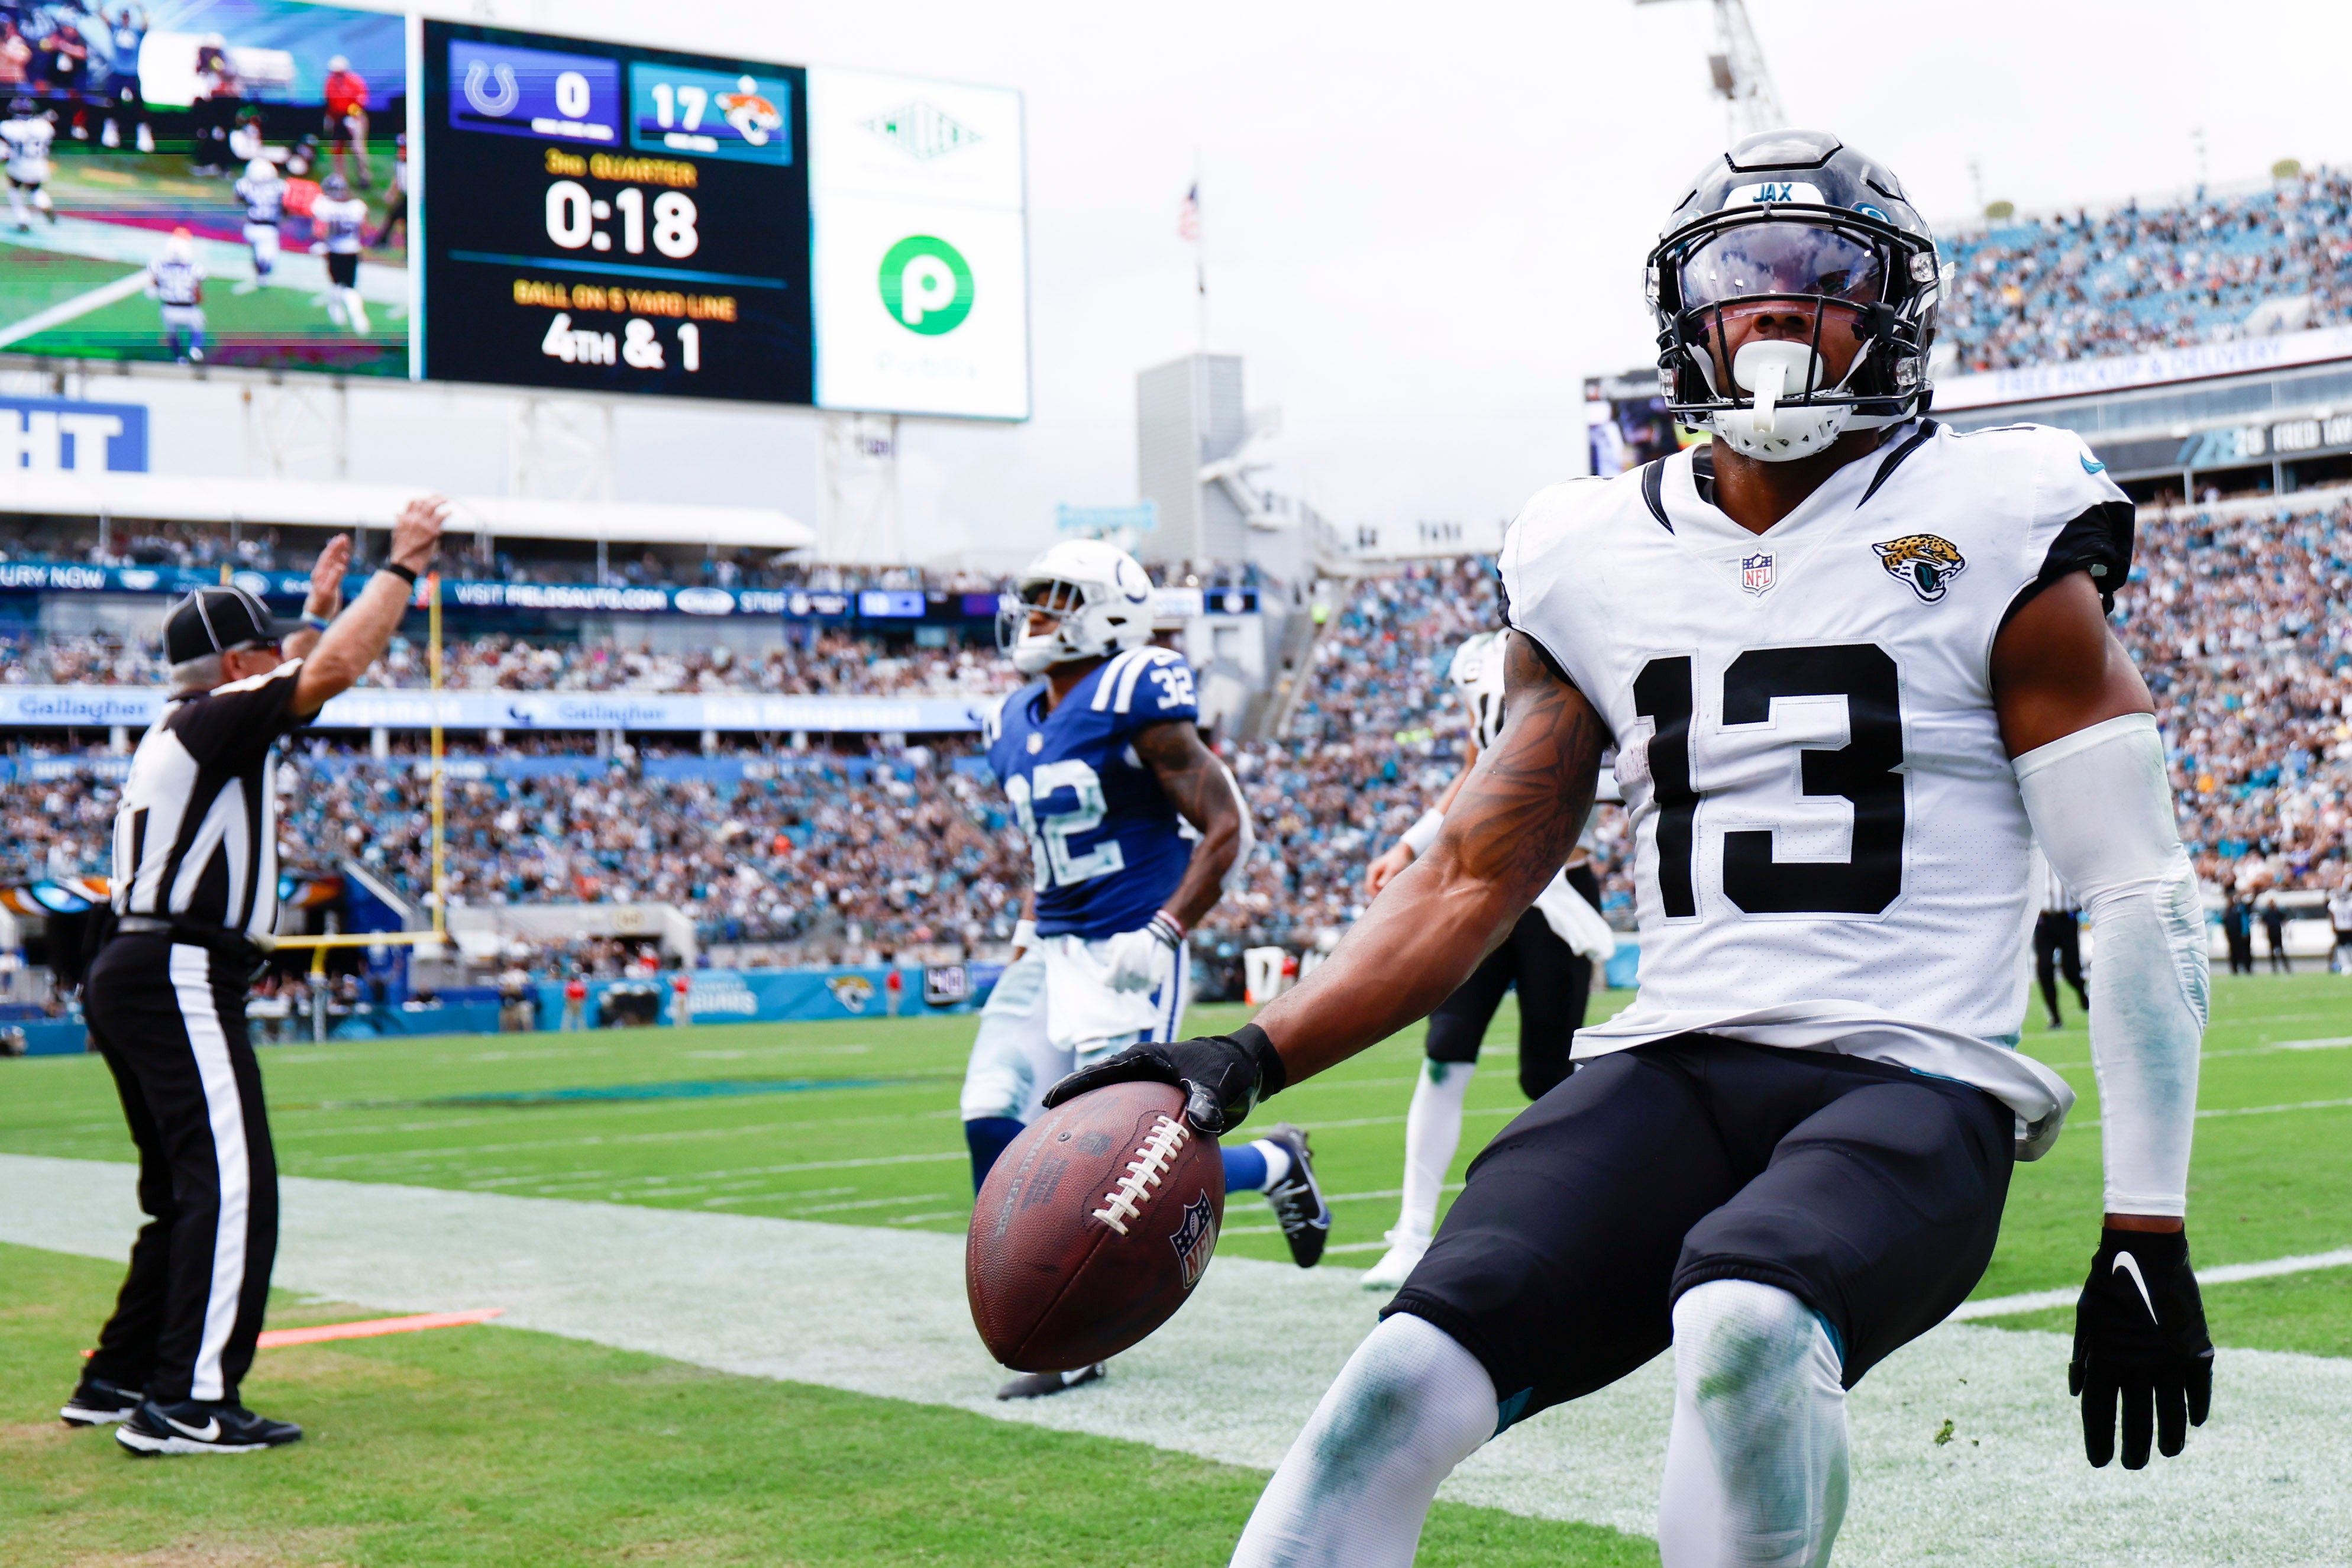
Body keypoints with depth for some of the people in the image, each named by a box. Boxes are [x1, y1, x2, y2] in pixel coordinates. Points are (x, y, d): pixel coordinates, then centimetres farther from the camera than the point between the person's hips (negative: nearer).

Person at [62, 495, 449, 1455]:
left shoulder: (183, 729, 20)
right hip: (179, 978, -11)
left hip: (131, 979, 11)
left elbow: (292, 680, 40)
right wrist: (401, 567, -10)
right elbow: (332, 673, -18)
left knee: (187, 1190, 17)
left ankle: (117, 1378, 22)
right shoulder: (213, 719, -7)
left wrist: (320, 613, 44)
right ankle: (187, 1403, -18)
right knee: (231, 1185, -14)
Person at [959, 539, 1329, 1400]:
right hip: (1050, 956, 7)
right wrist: (1028, 929, 13)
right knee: (992, 1125, -9)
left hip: (1124, 962, -7)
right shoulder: (1016, 726, 12)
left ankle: (1274, 1163, 20)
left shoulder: (1135, 702, -11)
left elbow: (1227, 829, -12)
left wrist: (1163, 933, -18)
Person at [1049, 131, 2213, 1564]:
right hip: (1673, 1069, 3)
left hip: (1911, 1085, -3)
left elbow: (2143, 897, 1)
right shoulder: (1599, 561, 12)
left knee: (1745, 1326, -36)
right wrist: (1248, 1060, 1)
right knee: (1404, 1383, -21)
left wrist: (2147, 1237, -5)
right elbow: (1477, 872, 14)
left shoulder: (1994, 543, 1)